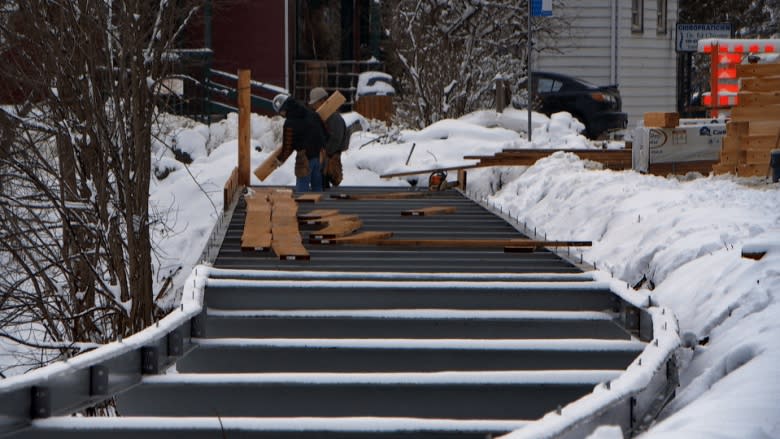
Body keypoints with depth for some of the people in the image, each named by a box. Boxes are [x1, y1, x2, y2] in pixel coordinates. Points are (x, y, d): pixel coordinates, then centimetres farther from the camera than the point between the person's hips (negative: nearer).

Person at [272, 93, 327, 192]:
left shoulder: (290, 123, -18)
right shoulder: (311, 113, 2)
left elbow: (288, 146, -10)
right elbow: (324, 132, 10)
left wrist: (280, 159, 7)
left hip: (305, 157, -7)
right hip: (318, 154, 7)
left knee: (302, 188, 1)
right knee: (317, 185, 18)